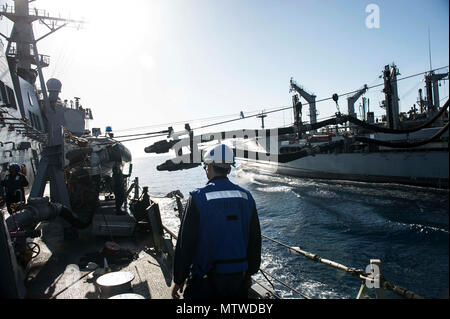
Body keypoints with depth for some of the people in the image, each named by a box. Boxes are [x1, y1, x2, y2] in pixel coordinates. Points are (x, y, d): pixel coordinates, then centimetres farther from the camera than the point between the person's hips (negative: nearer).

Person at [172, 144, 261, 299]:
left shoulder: (198, 197, -14)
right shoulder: (246, 196, -1)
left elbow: (185, 242, -12)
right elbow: (255, 240, 6)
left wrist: (178, 280, -1)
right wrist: (250, 272, 18)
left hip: (206, 281, -4)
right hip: (239, 278, 4)